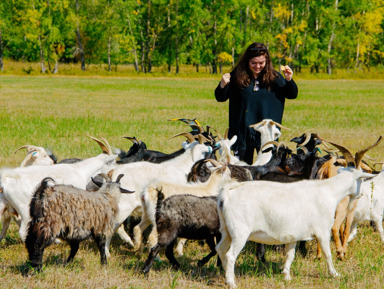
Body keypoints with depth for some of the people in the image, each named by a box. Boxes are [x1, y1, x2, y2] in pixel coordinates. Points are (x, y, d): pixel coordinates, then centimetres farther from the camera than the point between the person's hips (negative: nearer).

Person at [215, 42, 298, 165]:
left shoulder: (274, 77, 1)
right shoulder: (237, 76, -3)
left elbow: (292, 95, 10)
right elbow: (220, 98, 4)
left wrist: (289, 80, -8)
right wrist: (222, 86, -16)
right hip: (243, 131, 0)